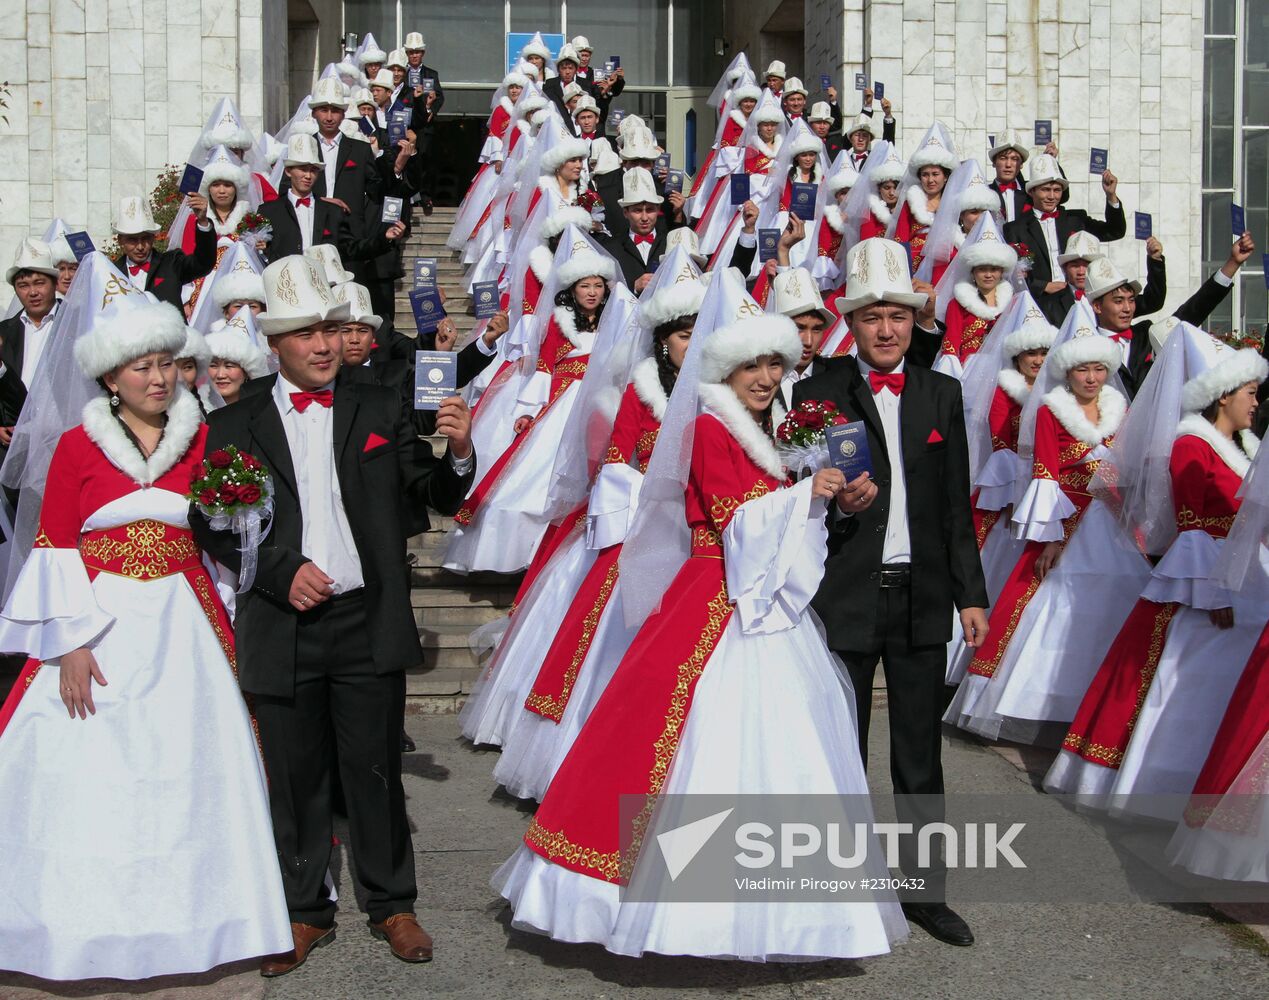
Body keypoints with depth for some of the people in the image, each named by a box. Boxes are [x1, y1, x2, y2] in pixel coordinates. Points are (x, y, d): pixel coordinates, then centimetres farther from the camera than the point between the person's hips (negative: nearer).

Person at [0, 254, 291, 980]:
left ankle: (186, 916, 17)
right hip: (102, 631, -2)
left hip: (181, 629, 2)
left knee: (187, 770, 4)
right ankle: (92, 927, 15)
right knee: (89, 776, 1)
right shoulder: (78, 446, 0)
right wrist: (70, 644, -9)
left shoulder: (201, 440, 6)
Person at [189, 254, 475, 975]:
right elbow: (213, 526, 1)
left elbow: (430, 496, 0)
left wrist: (458, 453, -20)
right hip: (283, 627, 0)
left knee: (377, 771, 8)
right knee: (296, 778, 12)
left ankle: (392, 904, 26)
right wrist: (281, 574, -12)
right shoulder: (234, 424, 3)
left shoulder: (380, 408, 5)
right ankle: (307, 912, 28)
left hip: (368, 623, 0)